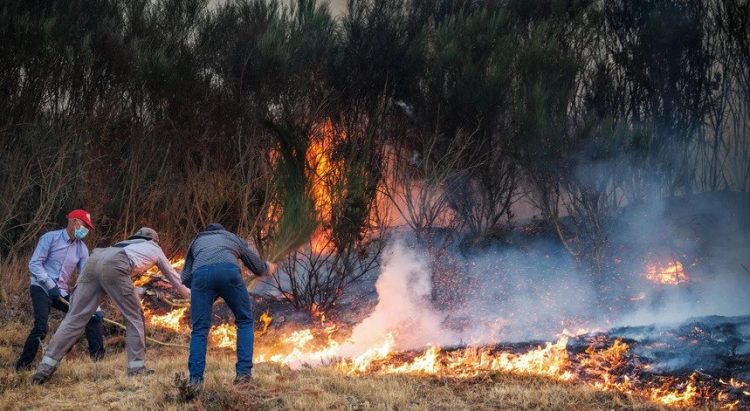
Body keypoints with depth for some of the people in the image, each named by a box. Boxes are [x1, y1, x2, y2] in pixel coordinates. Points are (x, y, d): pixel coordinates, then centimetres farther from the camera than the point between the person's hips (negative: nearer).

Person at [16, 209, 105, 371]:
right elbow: (34, 264, -11)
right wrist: (50, 285, -21)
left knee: (92, 315, -1)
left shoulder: (82, 248, 8)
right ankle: (23, 364, -11)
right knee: (41, 327, -25)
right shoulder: (50, 238, -6)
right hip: (41, 288, -6)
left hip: (61, 292, 6)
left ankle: (98, 356, 8)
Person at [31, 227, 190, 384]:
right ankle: (137, 367, 10)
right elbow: (173, 276, 47)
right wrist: (189, 295, 62)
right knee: (134, 317, 11)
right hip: (113, 267, -5)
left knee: (74, 318, 2)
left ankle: (46, 367, -4)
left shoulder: (130, 243, 43)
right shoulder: (155, 249, 33)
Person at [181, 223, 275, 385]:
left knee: (199, 328, 9)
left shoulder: (197, 240, 39)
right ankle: (244, 371, 5)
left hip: (200, 273, 1)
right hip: (228, 271, 0)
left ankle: (195, 378, -2)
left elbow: (185, 278, 32)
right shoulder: (234, 238, 39)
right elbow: (259, 268, 47)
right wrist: (269, 267, 69)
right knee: (245, 321, 16)